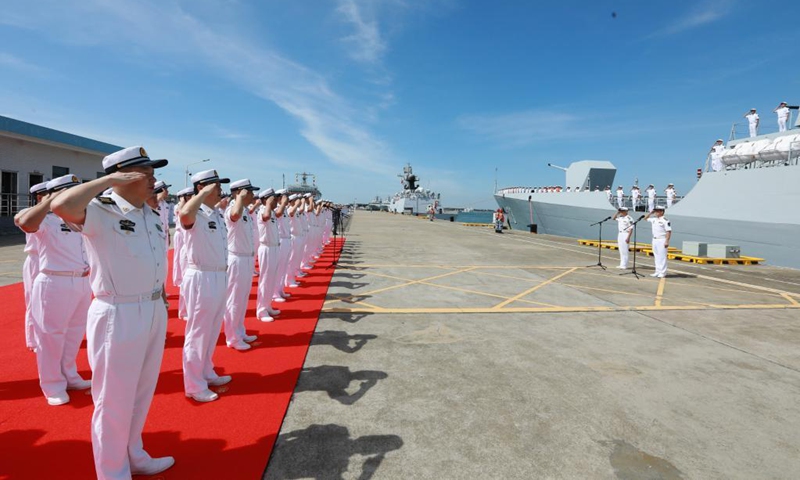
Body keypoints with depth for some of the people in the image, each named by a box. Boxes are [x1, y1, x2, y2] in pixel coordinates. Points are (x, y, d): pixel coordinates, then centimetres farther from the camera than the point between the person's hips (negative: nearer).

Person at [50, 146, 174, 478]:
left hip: (155, 312, 8)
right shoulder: (100, 211, -14)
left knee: (141, 394, 22)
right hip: (119, 315, -8)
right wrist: (109, 180, -24)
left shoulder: (153, 217, 9)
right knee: (114, 401, 9)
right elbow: (62, 206, -36)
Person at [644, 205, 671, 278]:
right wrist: (651, 212, 13)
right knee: (656, 256, 11)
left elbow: (669, 231, -15)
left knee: (662, 257, -5)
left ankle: (662, 273, -2)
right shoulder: (654, 219, 12)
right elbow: (645, 218, 28)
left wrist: (667, 241, -22)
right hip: (654, 240, 8)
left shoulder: (665, 220, -11)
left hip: (662, 240, -8)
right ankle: (657, 272, 17)